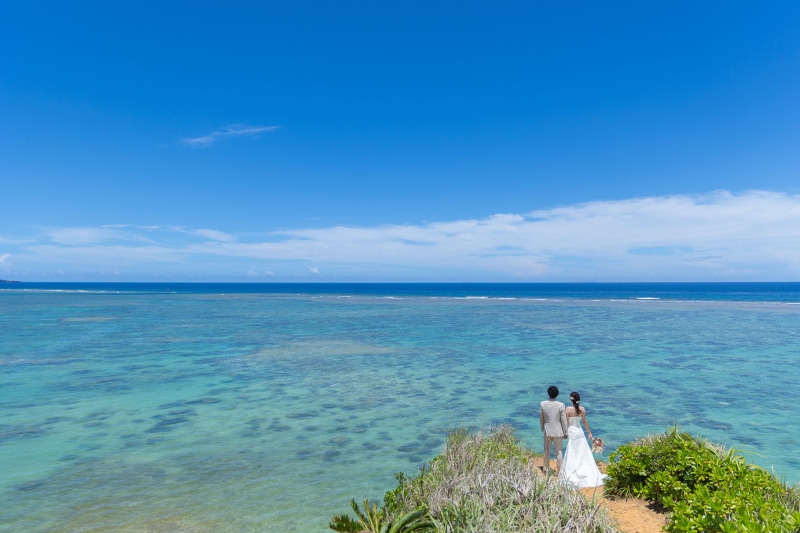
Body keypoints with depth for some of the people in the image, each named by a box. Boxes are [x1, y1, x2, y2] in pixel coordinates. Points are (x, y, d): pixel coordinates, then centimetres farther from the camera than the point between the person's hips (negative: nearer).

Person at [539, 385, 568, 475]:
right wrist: (565, 433, 2)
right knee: (559, 452, 10)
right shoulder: (561, 405, -16)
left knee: (547, 451, 17)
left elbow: (541, 418, 1)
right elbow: (563, 420, -11)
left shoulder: (542, 404, -9)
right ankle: (559, 472, 18)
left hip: (547, 431, 2)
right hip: (558, 431, -2)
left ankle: (546, 469, 29)